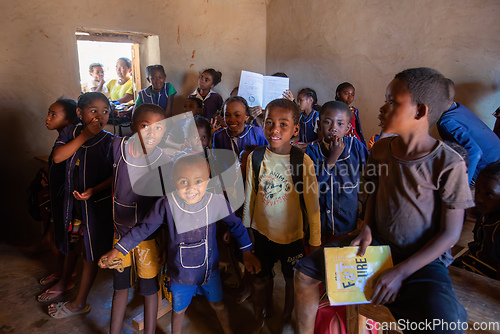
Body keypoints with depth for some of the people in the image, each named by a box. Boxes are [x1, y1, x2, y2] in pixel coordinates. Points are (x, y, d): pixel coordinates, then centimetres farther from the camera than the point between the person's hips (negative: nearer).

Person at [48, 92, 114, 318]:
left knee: (91, 252, 8)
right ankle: (63, 282, 50)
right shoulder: (71, 132, -1)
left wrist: (93, 191, -27)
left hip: (97, 203, -4)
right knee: (72, 243, 24)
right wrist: (84, 136, -21)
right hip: (72, 199, 4)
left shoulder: (109, 142, -13)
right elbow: (57, 157, -15)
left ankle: (80, 302, 25)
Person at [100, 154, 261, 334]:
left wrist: (247, 253, 2)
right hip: (180, 271, 0)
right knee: (179, 309, 23)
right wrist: (117, 249, -5)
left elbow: (235, 224, -3)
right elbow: (144, 229, -10)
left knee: (218, 304, 22)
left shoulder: (216, 200, -20)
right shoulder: (167, 204, -24)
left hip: (210, 268, 1)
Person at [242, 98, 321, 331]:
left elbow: (313, 204, -11)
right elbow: (250, 197, -1)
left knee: (292, 279, 20)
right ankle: (258, 318, 49)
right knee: (260, 277, 20)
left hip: (292, 234, -1)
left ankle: (287, 316, 50)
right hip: (261, 231, 2)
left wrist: (315, 241, -5)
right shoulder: (255, 157, -12)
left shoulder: (304, 162, -18)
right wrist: (245, 228, 7)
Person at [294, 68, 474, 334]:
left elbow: (450, 233, -14)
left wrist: (400, 272, -19)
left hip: (423, 259, -4)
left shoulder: (449, 164, -17)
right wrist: (366, 229, -5)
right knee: (305, 272, -4)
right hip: (376, 244, 5)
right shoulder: (380, 149, -1)